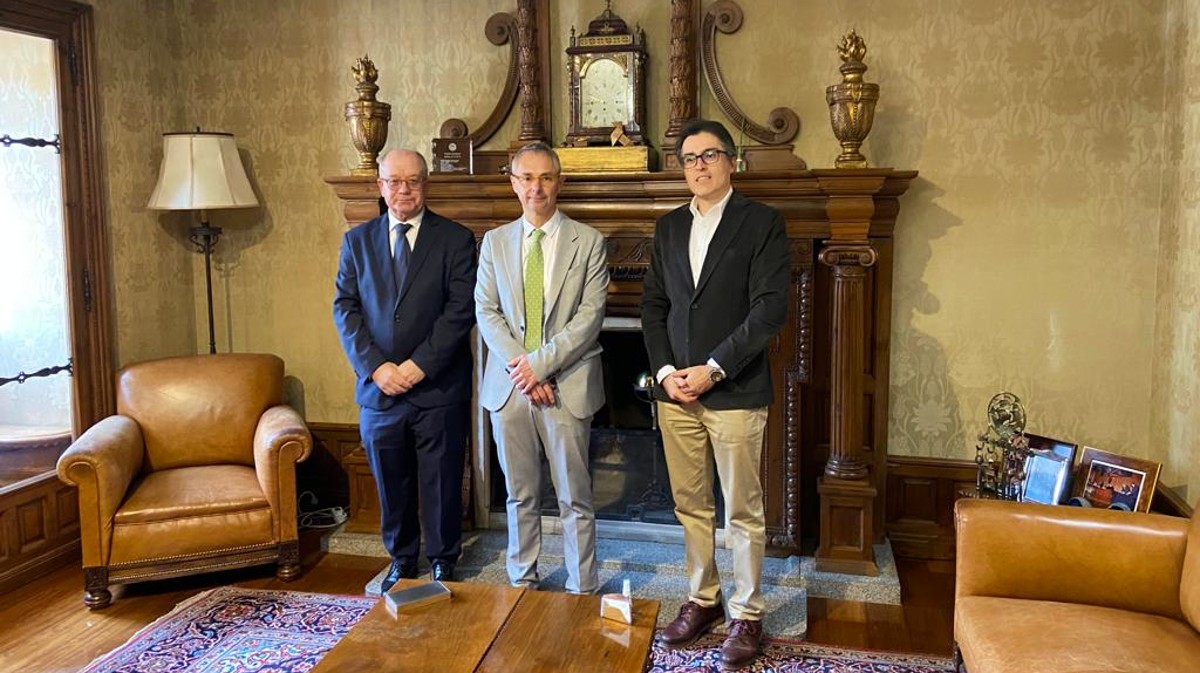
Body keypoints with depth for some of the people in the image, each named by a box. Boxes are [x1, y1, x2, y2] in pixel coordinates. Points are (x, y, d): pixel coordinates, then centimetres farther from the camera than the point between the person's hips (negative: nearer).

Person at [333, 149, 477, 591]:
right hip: (378, 386, 3)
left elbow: (461, 309, -9)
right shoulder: (357, 240, 8)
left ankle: (443, 560, 27)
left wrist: (420, 364, -16)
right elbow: (345, 309, 2)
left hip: (438, 387, -2)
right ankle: (402, 559, 32)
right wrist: (376, 367, -11)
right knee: (391, 483, 14)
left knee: (442, 483, 8)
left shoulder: (455, 239, -1)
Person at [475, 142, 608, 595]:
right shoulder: (494, 241, 9)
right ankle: (522, 582, 28)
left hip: (567, 385, -3)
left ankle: (581, 592, 16)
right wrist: (519, 369, -10)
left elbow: (590, 315, -8)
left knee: (574, 499, 4)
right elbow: (486, 311, 3)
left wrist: (540, 363, -15)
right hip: (508, 386, 3)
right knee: (520, 495, 14)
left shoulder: (588, 241, 0)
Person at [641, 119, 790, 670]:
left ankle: (747, 613, 20)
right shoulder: (668, 227, 12)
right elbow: (653, 305, 11)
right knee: (691, 505, 14)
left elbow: (770, 309, -12)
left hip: (735, 392, -5)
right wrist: (665, 371, -3)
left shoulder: (761, 222, -4)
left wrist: (712, 369, -15)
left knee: (743, 512, 5)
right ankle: (702, 599, 30)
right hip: (675, 390, 5)